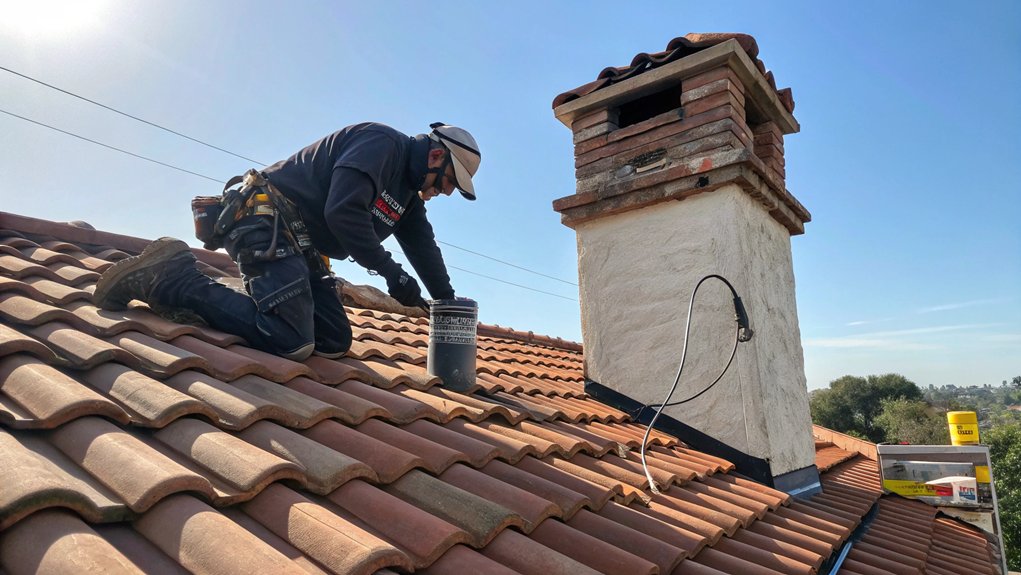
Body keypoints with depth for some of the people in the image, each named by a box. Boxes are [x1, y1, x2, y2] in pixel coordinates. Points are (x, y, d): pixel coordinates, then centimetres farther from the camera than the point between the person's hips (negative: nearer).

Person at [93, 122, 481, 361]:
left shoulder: (408, 192, 19)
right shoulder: (381, 142, -11)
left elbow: (424, 248, 21)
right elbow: (342, 212, -24)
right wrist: (390, 272, -17)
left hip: (300, 247, 10)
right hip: (269, 225, -10)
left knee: (336, 342, 3)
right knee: (292, 344, -23)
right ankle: (171, 278, -11)